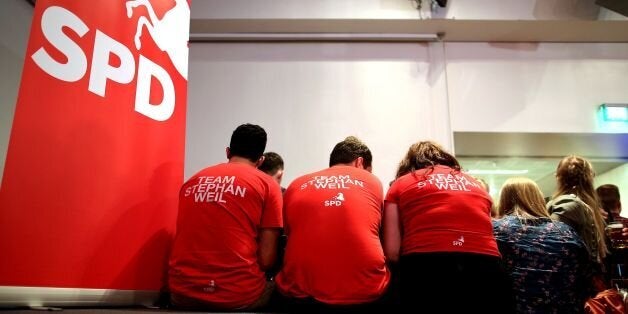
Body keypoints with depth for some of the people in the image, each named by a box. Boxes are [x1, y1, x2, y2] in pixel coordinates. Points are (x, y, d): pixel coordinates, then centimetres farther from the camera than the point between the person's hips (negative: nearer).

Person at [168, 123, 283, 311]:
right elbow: (266, 259, -6)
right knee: (275, 288, 23)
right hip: (238, 295, -4)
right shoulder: (267, 184, -1)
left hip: (182, 292, 4)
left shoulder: (192, 182, 12)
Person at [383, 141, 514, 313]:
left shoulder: (401, 185, 14)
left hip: (426, 274, -3)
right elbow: (485, 235, 21)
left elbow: (392, 251, 5)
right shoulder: (477, 185, 26)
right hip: (486, 273, 4)